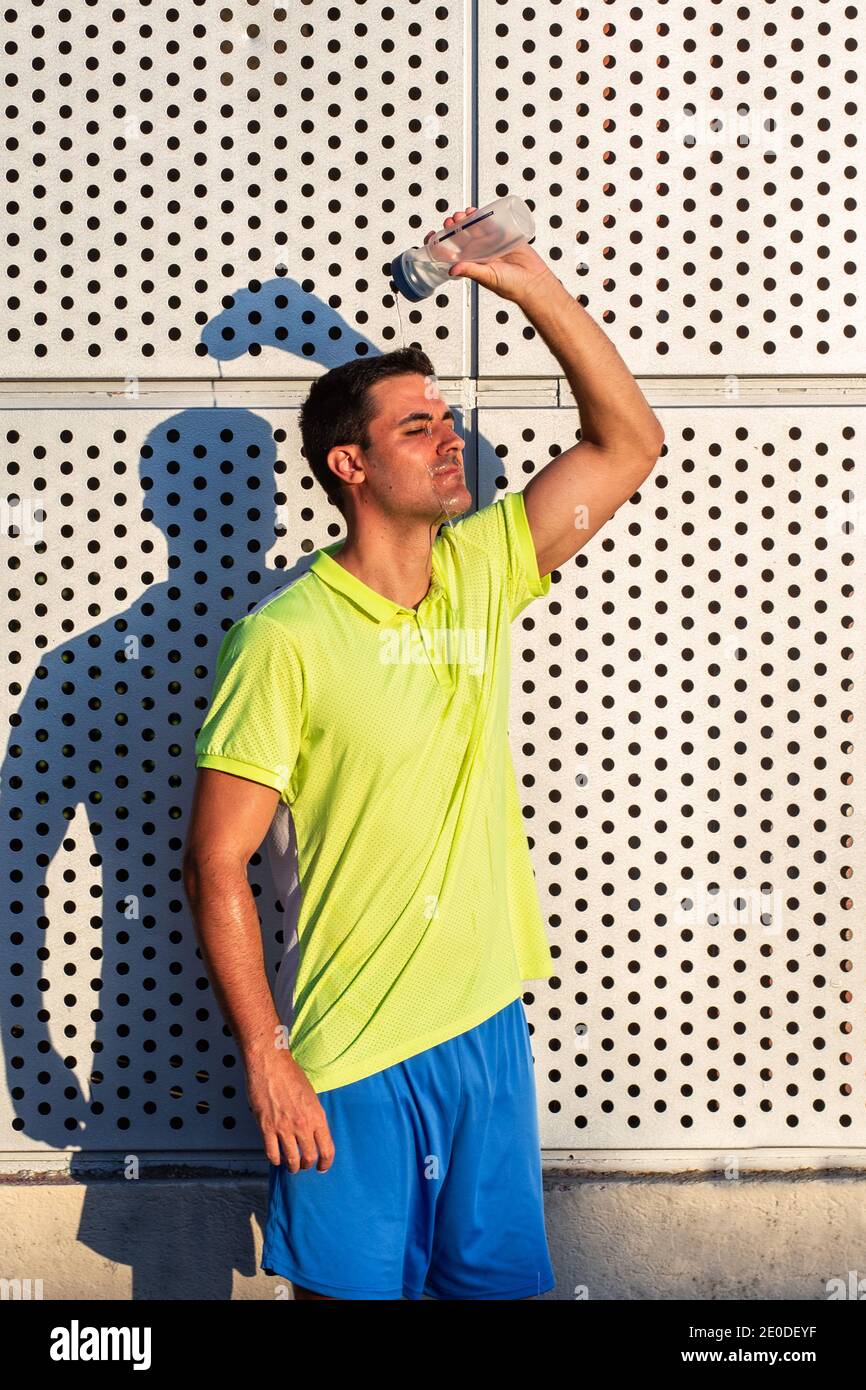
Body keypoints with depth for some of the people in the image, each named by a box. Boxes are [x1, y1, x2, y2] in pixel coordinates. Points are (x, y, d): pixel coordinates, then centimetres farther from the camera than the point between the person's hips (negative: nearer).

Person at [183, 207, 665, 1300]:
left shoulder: (479, 574, 3)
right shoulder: (285, 638, -14)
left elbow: (629, 443, 6)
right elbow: (215, 864, -13)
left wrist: (533, 285, -3)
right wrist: (265, 1057, -15)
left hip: (488, 1026, 5)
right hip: (347, 1057, -5)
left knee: (500, 1280, 15)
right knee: (352, 1289, 8)